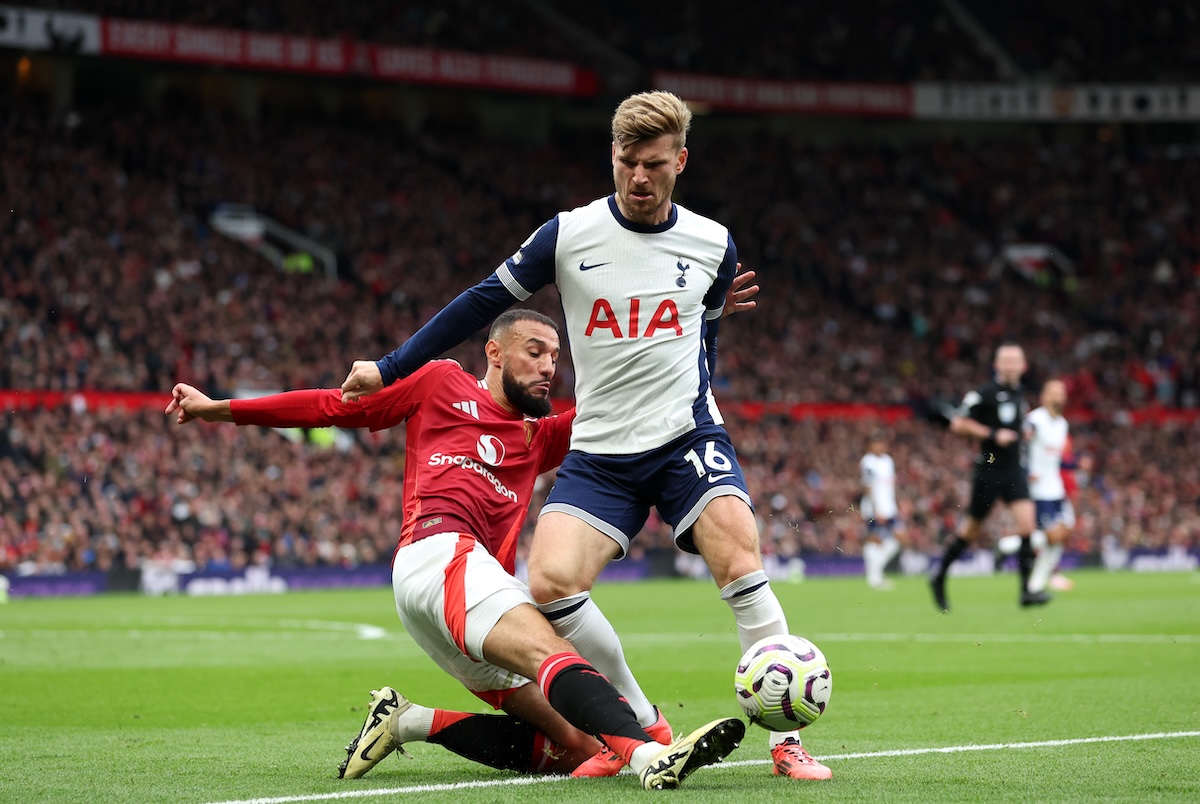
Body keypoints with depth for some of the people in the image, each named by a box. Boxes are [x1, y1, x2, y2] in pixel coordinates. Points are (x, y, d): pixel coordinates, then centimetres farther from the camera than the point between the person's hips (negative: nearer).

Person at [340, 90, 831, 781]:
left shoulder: (713, 245, 4)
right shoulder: (568, 235, -1)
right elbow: (484, 302, 7)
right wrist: (390, 369, 9)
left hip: (689, 438, 0)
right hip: (599, 453, 1)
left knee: (739, 553, -25)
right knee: (551, 585, -18)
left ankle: (787, 738, -16)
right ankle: (642, 723, 3)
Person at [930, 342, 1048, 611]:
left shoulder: (1020, 394, 11)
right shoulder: (985, 393, -11)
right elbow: (958, 424, -15)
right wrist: (993, 435, -20)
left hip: (1013, 470, 5)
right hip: (988, 470, -5)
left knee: (1026, 523, -12)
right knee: (972, 529, 6)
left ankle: (1027, 589, -11)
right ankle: (939, 576, 27)